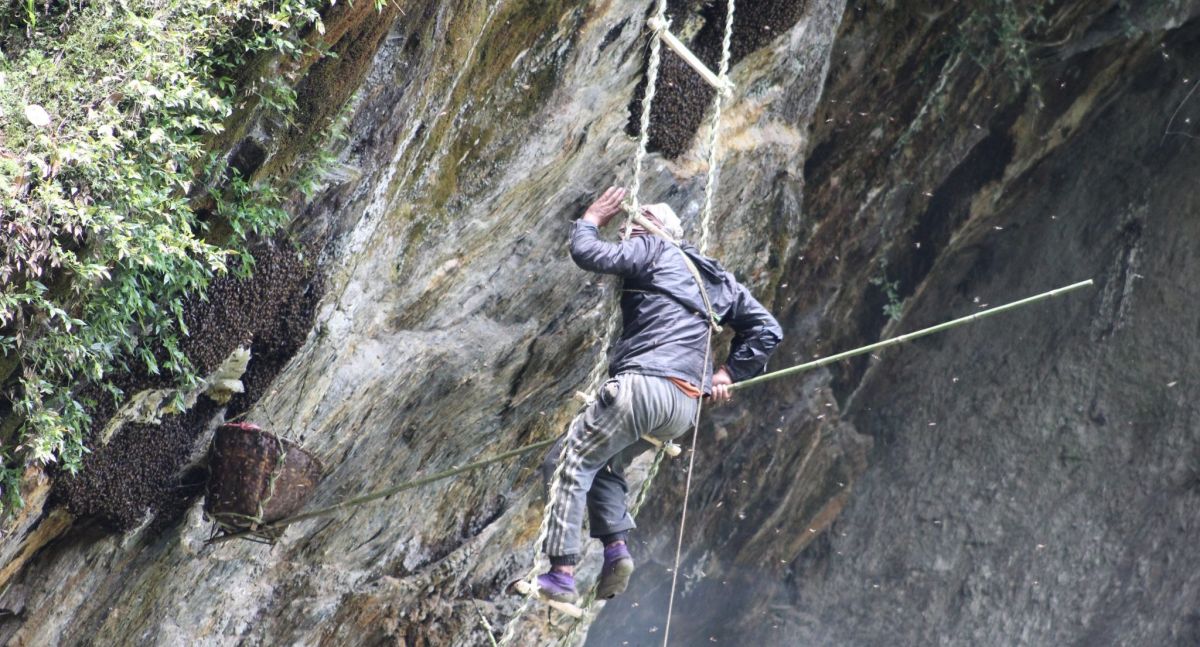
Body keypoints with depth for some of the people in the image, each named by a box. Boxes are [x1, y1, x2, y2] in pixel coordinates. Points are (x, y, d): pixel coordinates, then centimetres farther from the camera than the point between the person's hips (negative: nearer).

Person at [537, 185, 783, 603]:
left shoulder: (654, 251, 6)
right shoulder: (719, 280, 27)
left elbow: (588, 254, -1)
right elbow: (767, 330, 26)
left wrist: (590, 221, 19)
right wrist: (729, 372, 22)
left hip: (643, 384, -8)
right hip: (686, 407, 8)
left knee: (567, 465, -6)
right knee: (605, 464, 25)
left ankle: (561, 574, -18)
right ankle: (617, 548, 2)